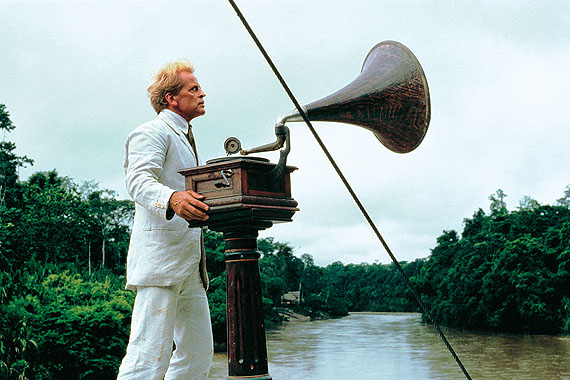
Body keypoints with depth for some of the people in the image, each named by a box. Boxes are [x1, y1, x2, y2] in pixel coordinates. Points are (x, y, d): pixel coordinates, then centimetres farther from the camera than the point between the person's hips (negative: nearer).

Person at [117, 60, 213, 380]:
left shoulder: (185, 138, 29)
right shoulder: (152, 132, -2)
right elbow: (139, 180, -21)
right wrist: (172, 199, -41)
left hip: (190, 264, 10)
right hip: (160, 257, -10)